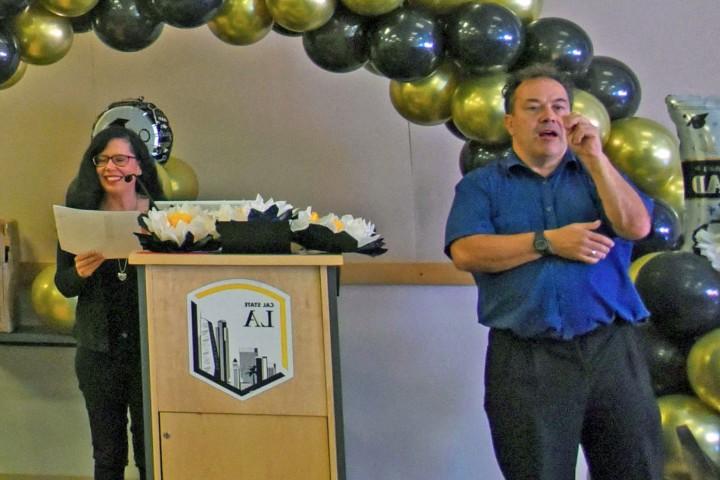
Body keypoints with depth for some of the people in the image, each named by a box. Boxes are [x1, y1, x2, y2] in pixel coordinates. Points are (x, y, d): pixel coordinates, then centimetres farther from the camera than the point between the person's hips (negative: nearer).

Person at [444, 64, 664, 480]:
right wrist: (548, 242, -9)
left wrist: (595, 157, -7)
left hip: (610, 349, 2)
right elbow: (466, 253, -7)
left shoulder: (599, 174, 17)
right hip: (525, 357, -2)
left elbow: (636, 226, -1)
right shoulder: (482, 185, 10)